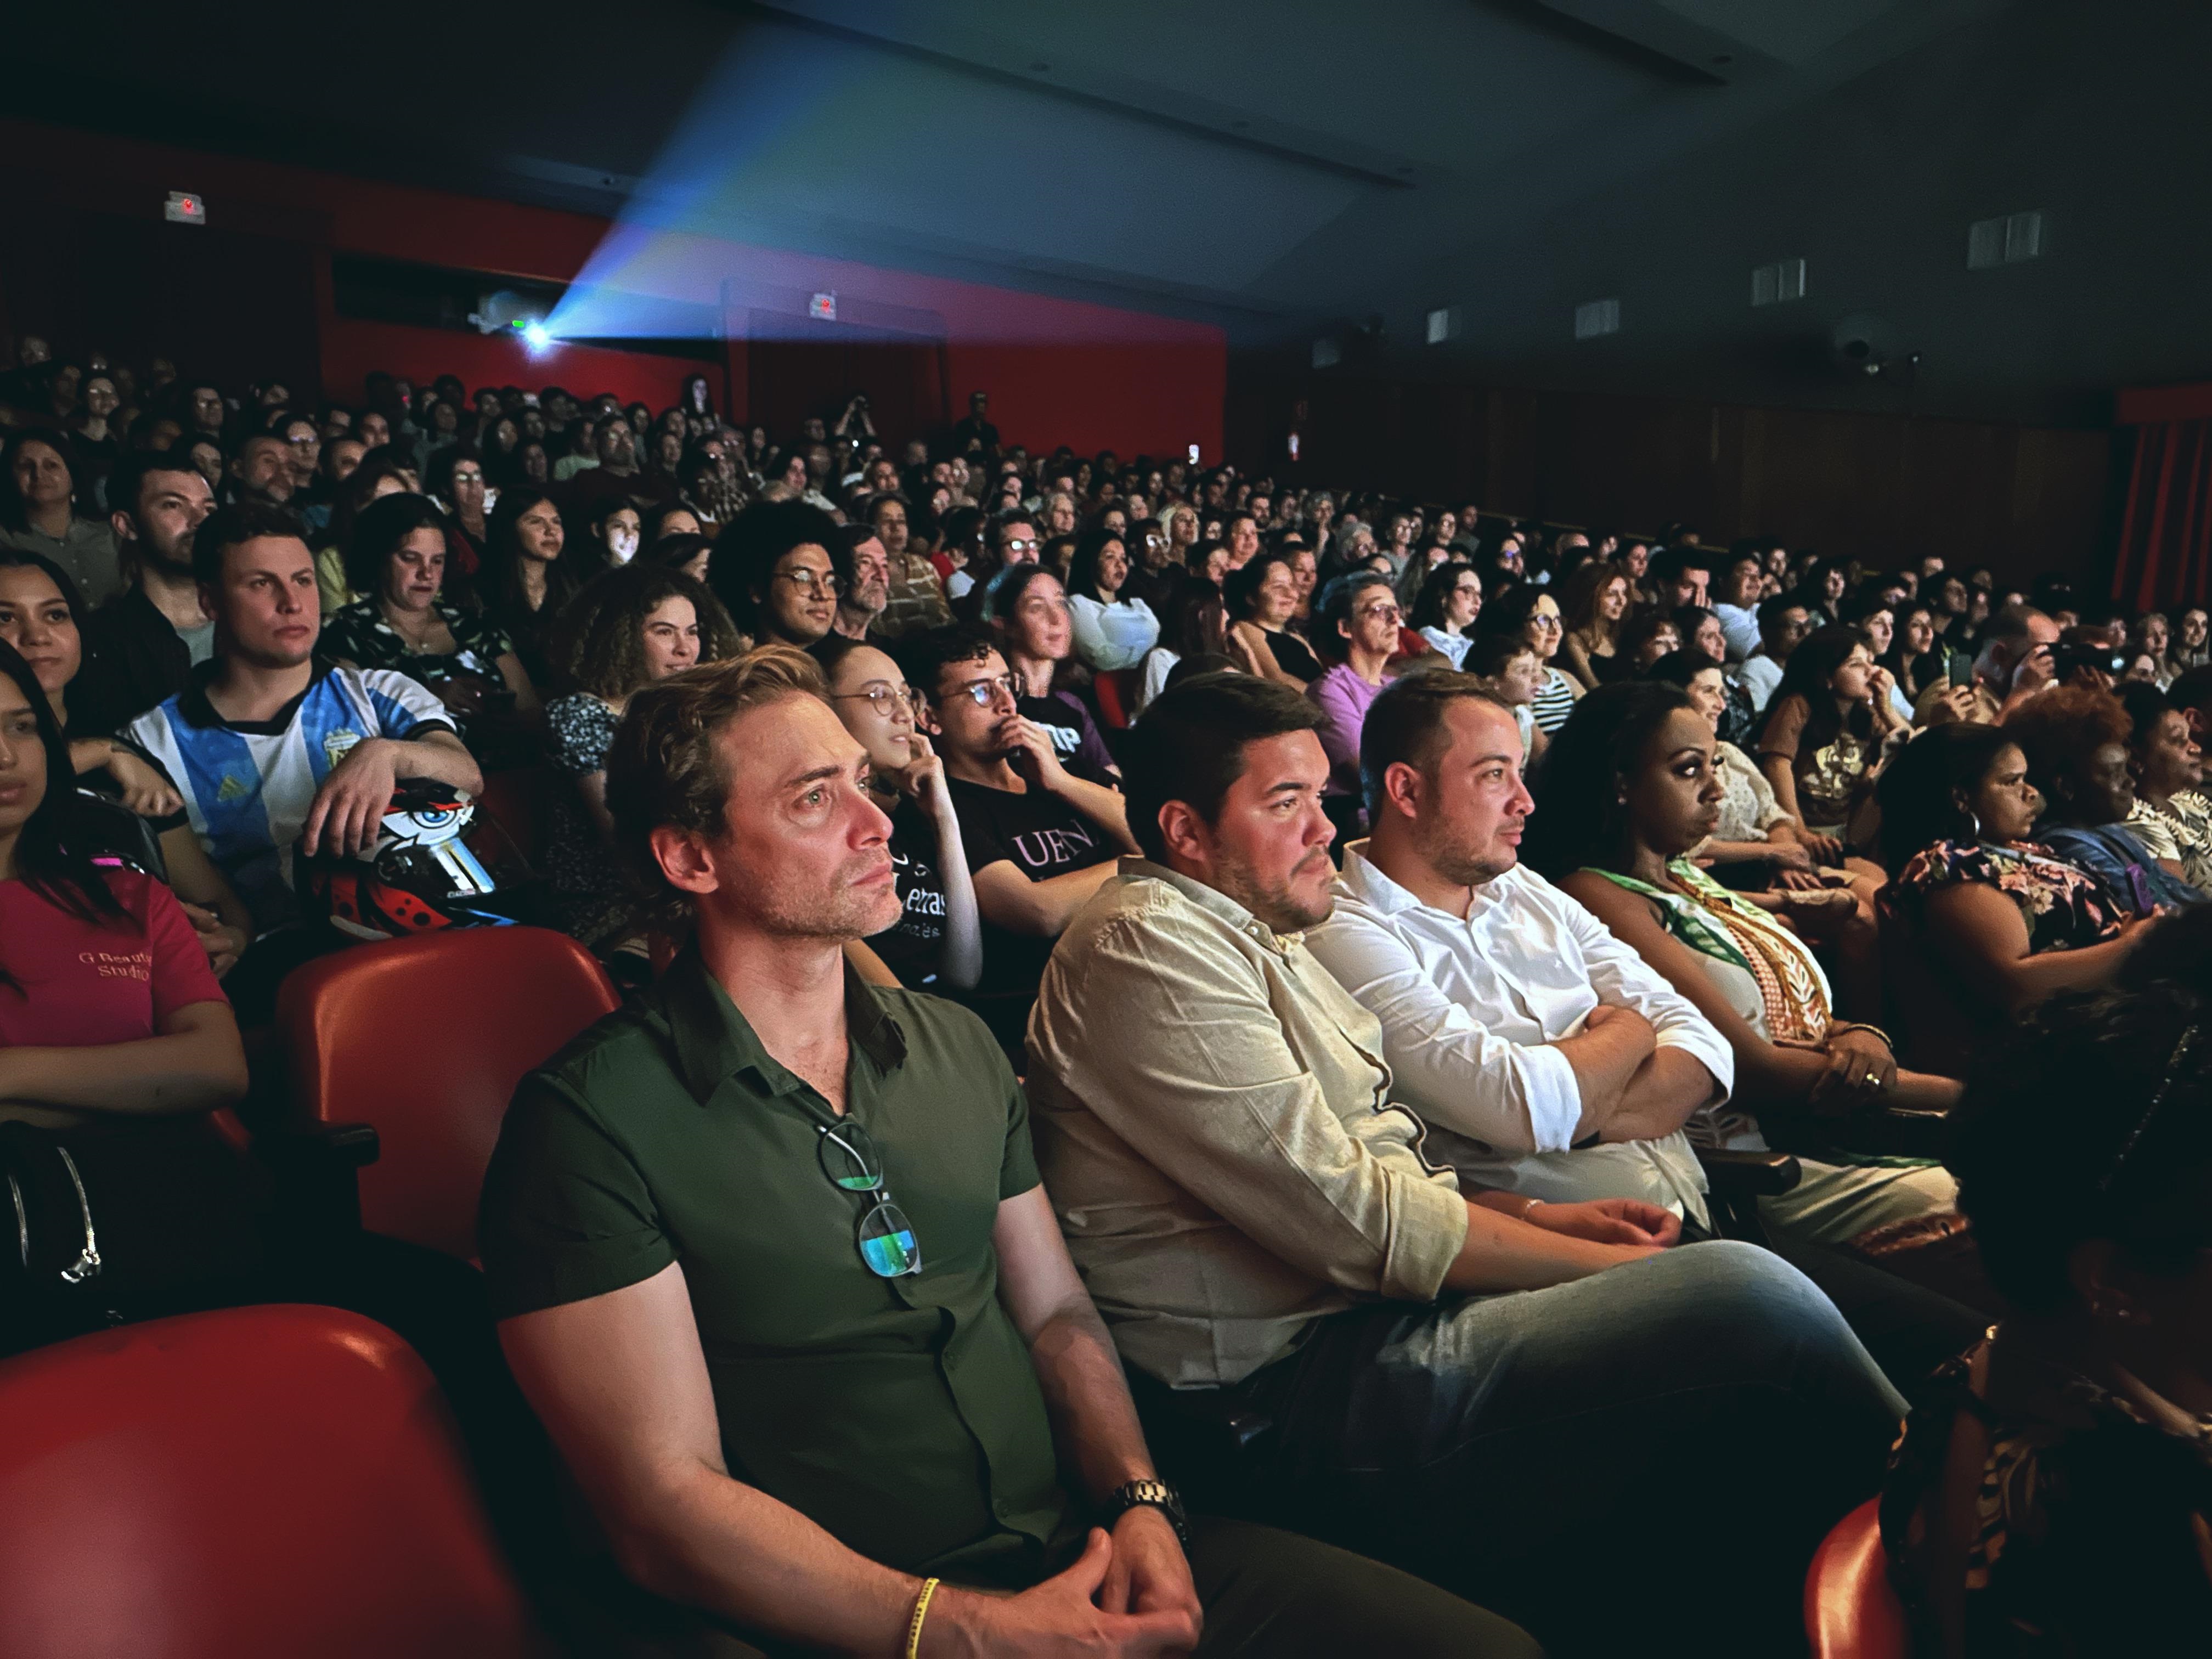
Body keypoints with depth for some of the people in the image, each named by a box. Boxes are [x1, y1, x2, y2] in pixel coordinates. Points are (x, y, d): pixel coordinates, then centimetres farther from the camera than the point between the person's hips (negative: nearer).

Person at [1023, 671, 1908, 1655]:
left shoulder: (1245, 934, 17)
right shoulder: (1146, 944, -14)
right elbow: (1352, 1219, -19)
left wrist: (1539, 1217, 4)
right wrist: (1610, 1266, -11)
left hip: (1351, 1325, 10)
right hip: (1300, 1400, -10)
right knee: (1752, 1303, -19)